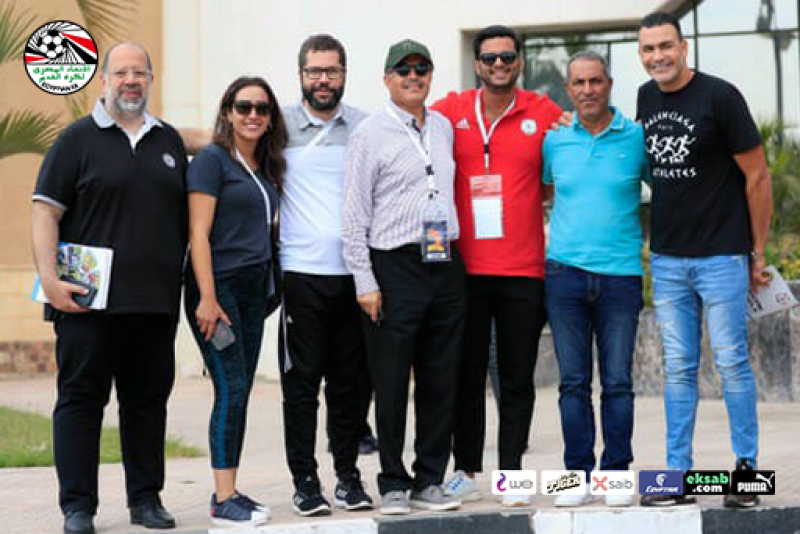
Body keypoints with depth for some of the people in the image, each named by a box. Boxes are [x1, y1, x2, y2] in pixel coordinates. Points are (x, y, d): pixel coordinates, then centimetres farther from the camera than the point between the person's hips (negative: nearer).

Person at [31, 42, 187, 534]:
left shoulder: (169, 141, 16)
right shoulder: (78, 139, 2)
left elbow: (189, 216, 22)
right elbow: (46, 213, -3)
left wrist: (189, 282, 14)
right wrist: (50, 280, -14)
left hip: (157, 301, 4)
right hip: (89, 300, -4)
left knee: (149, 400, 8)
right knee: (81, 398, -1)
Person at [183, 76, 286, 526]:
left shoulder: (267, 167, 16)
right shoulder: (212, 160, -6)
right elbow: (199, 233, -12)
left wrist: (269, 291, 12)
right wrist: (207, 298, -18)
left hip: (254, 289, 7)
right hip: (218, 286, -7)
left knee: (241, 393, 7)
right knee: (231, 389, -11)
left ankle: (230, 492, 13)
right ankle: (224, 501, -9)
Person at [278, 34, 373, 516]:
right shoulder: (280, 125, 4)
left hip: (354, 273, 2)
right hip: (300, 273, -1)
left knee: (350, 381, 6)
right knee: (301, 380, -1)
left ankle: (349, 477, 15)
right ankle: (305, 481, 7)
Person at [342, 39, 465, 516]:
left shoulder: (444, 127, 14)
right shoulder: (370, 133, -3)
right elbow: (354, 213, -6)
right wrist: (365, 280, -11)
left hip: (446, 264, 5)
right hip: (394, 266, -5)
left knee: (441, 381, 7)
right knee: (392, 383, -2)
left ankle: (429, 480, 16)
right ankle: (393, 483, 8)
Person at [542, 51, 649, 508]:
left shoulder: (636, 137, 2)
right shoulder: (554, 140, 8)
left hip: (621, 274, -1)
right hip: (565, 271, 2)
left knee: (618, 381, 0)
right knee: (574, 381, 3)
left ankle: (616, 474, 10)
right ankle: (578, 475, 10)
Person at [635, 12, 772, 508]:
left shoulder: (720, 97, -10)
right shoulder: (646, 98, 8)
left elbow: (758, 176, -7)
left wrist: (758, 252, -5)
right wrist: (652, 238, 14)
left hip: (722, 256, -6)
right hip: (667, 259, 6)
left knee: (733, 364, -2)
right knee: (678, 369, 8)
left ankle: (747, 469, 8)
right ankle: (678, 474, 12)